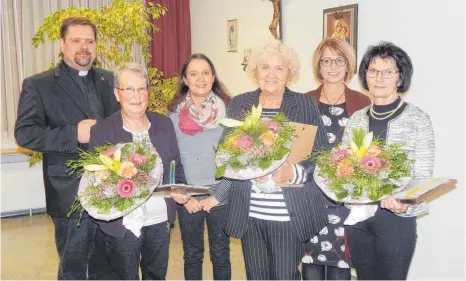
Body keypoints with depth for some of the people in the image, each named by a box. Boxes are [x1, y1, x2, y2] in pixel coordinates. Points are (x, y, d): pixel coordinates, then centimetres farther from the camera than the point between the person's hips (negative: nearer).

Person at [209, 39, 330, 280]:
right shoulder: (239, 104, 6)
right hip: (249, 212, 2)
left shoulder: (306, 105, 0)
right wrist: (216, 195, -4)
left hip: (289, 213, -2)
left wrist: (292, 172, -20)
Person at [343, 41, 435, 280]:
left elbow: (423, 179, -9)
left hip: (395, 219, -4)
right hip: (357, 216, 4)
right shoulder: (356, 118, 5)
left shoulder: (418, 119, -8)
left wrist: (406, 206, -27)